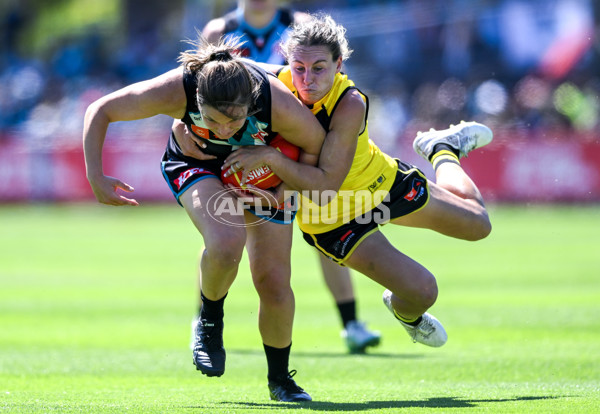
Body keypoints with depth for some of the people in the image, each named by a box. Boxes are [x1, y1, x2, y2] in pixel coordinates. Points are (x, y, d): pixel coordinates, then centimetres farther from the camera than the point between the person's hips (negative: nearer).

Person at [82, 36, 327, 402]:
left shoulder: (280, 105, -37)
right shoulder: (177, 90, -38)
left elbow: (318, 148, -15)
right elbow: (100, 111, -23)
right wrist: (95, 176, -26)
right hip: (195, 162, -1)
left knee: (274, 282, -3)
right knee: (226, 242, -31)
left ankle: (280, 378, 22)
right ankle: (210, 320, 0)